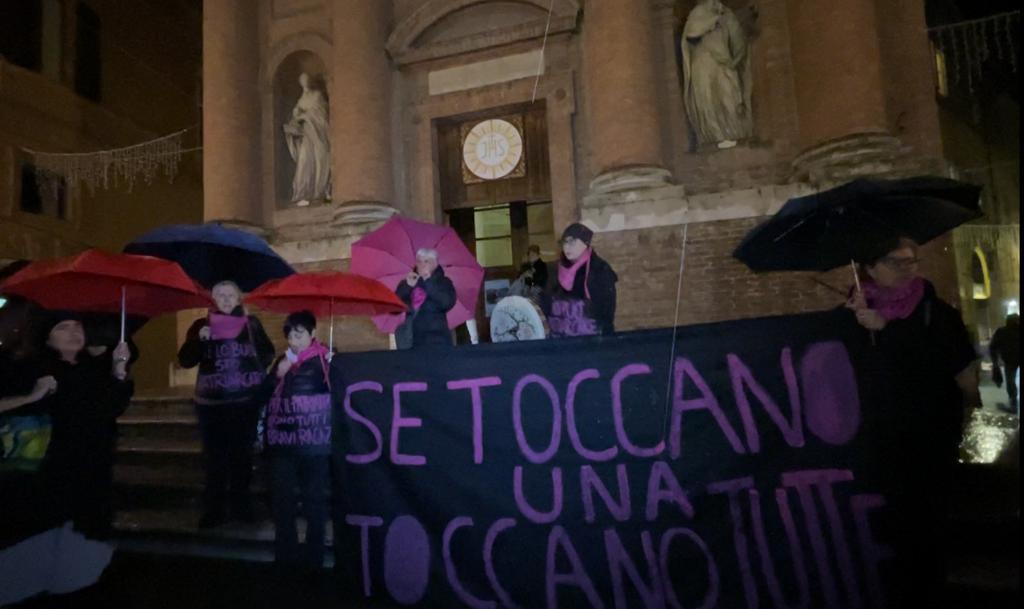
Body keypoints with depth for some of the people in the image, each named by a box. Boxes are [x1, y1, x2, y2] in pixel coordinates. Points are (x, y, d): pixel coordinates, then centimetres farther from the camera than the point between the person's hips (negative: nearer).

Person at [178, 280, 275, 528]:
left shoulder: (252, 324, 3)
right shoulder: (201, 325, 4)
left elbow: (267, 354, 11)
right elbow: (185, 361, 0)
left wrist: (257, 375, -4)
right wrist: (199, 339, -14)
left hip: (246, 402, 0)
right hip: (211, 403, 0)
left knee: (242, 456, 10)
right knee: (214, 458, 4)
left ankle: (241, 506, 22)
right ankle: (213, 510, 14)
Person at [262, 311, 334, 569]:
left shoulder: (325, 361, -8)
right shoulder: (283, 361, 10)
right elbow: (265, 396, 14)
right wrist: (278, 375, -4)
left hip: (314, 445, -5)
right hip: (283, 443, 5)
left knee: (314, 500, 7)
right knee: (281, 499, 11)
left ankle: (313, 557, 21)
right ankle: (285, 555, 27)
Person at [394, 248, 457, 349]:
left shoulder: (444, 283, 6)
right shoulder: (407, 284, 12)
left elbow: (448, 303, -13)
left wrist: (429, 283, -12)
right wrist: (407, 286, -9)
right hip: (412, 339, 2)